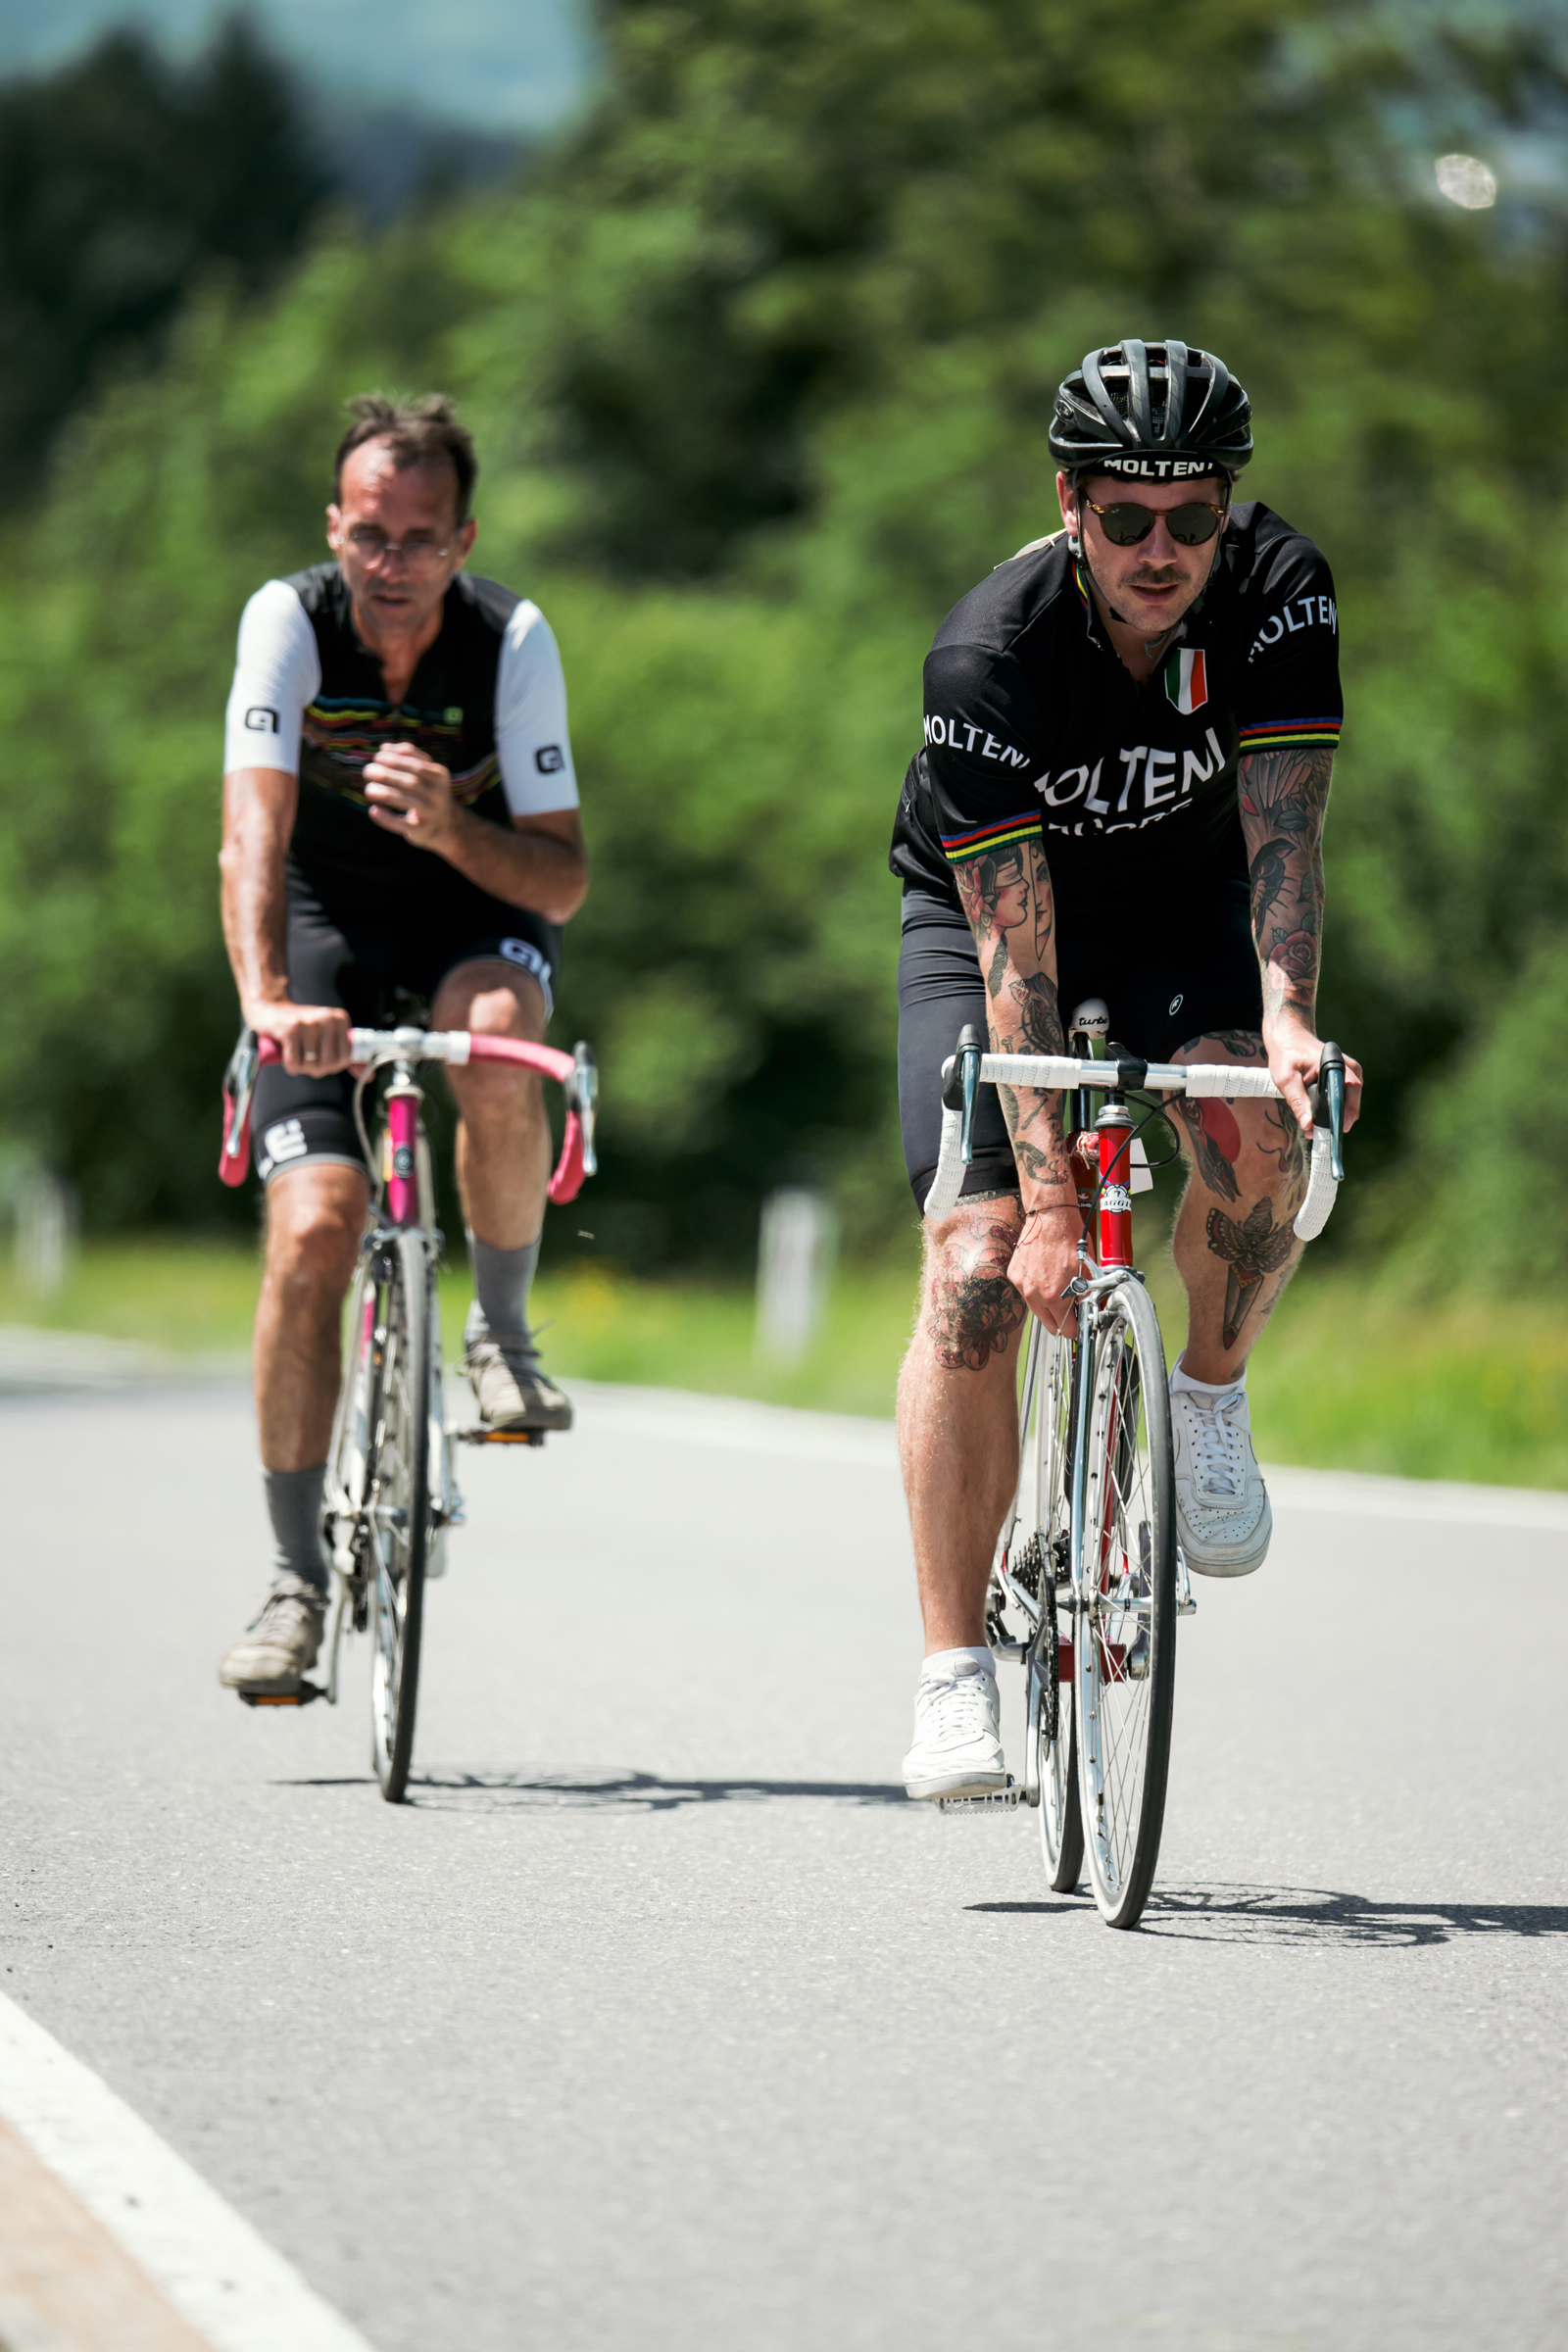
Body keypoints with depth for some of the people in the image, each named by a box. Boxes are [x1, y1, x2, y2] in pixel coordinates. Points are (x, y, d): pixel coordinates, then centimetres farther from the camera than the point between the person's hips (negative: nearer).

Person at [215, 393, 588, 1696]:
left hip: (479, 911, 0)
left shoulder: (512, 639, -22)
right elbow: (254, 831, -32)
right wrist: (266, 1000, -48)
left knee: (494, 1047, -36)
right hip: (328, 918, 0)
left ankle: (504, 1331, -10)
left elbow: (563, 880, -22)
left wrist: (454, 827, -42)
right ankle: (299, 1578, -5)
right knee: (313, 1232, -16)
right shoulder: (290, 619, -23)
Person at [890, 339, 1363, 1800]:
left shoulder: (1278, 593, -24)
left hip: (1185, 900, 2)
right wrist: (1044, 1198, -39)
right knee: (980, 1268, -18)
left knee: (1259, 1124, -31)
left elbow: (1283, 827, -30)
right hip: (983, 907, -2)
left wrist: (1287, 1018, -50)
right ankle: (954, 1676, -12)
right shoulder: (991, 650, -31)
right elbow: (1013, 943, -33)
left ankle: (1212, 1396, -1)